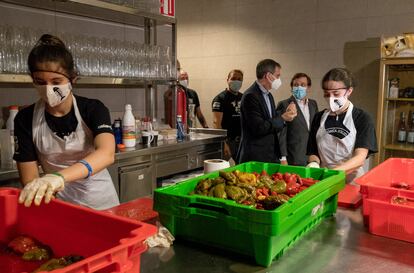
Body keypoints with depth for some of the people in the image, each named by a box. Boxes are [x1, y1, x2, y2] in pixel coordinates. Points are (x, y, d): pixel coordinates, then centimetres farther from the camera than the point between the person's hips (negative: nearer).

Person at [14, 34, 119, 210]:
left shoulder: (93, 109, -12)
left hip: (100, 201, -1)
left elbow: (107, 154, -30)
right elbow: (30, 181, -9)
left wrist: (59, 176, -45)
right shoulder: (26, 119, -8)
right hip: (57, 204, 2)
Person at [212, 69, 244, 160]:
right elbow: (216, 122, -16)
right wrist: (223, 143, -24)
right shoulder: (220, 98, -7)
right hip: (227, 140, -6)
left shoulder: (243, 98, 12)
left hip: (241, 139, 6)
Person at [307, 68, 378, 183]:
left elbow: (360, 158, -10)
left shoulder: (362, 118, 0)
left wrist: (332, 172, -25)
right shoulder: (319, 117, 10)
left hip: (351, 182, -4)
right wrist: (314, 164, -9)